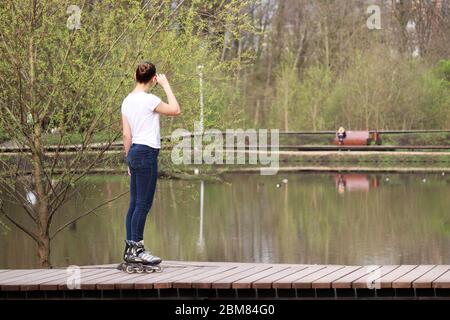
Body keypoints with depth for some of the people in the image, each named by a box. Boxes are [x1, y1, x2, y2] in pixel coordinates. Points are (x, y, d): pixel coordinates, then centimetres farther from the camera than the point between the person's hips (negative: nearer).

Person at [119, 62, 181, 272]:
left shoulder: (127, 101, 11)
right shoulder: (149, 100, -13)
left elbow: (126, 134, 13)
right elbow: (175, 110, -5)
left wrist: (129, 160, 18)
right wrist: (166, 85, 2)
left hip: (134, 152, 9)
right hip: (147, 153, -9)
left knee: (135, 203, 10)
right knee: (143, 203, -5)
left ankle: (130, 248, 11)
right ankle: (137, 248, -5)